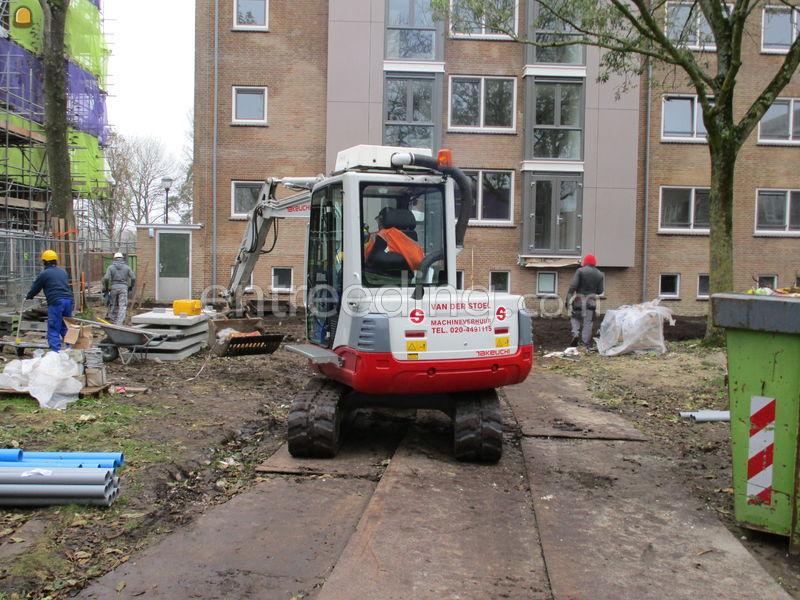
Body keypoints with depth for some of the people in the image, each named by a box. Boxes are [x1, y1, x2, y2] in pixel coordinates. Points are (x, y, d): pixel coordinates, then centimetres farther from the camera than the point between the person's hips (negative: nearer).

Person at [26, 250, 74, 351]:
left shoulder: (44, 274, 1)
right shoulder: (63, 272, 18)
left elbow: (35, 288, 11)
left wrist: (28, 297, 31)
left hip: (55, 302, -6)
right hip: (68, 300, 6)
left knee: (53, 331, -3)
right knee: (66, 328, 15)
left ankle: (55, 353, -9)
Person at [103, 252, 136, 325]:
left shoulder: (111, 267, 4)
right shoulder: (127, 267, 7)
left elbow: (106, 278, -8)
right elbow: (133, 278, 1)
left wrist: (105, 288, 4)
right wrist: (131, 287, 15)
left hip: (114, 287, 1)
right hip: (123, 287, -1)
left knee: (113, 305, 14)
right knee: (122, 307, -2)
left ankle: (112, 321, 20)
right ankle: (119, 323, -11)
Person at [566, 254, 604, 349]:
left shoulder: (580, 271, -4)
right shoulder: (600, 274, 7)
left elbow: (572, 286, -12)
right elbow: (600, 291, 6)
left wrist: (568, 300, -11)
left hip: (579, 299, -2)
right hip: (591, 301, 2)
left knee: (575, 318, 15)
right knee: (588, 322, 4)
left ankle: (576, 334, -8)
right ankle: (586, 344, 2)